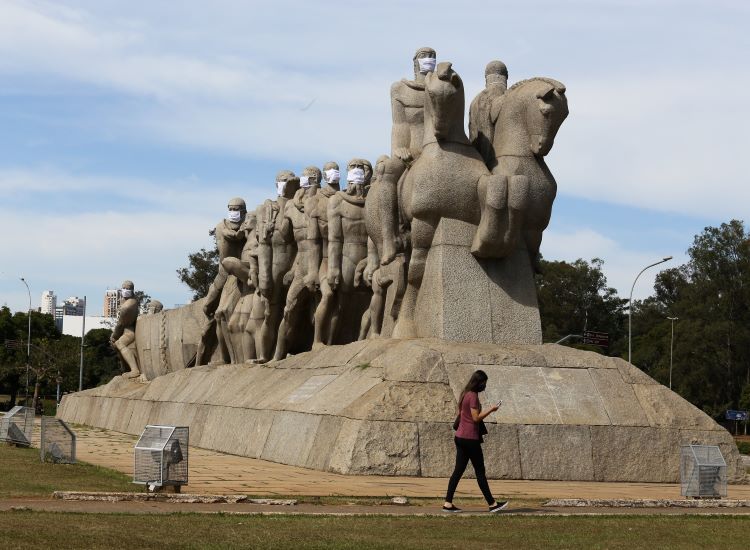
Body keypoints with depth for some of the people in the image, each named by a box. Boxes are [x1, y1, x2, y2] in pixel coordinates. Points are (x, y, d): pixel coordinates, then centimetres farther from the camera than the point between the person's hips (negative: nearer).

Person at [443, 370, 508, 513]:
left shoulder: (465, 394, 13)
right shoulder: (473, 396, -15)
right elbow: (476, 418, -19)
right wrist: (491, 410, -11)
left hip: (460, 437, 9)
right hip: (470, 439, -9)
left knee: (458, 470, 7)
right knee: (480, 471, -1)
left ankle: (448, 504, 3)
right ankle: (492, 504, 7)